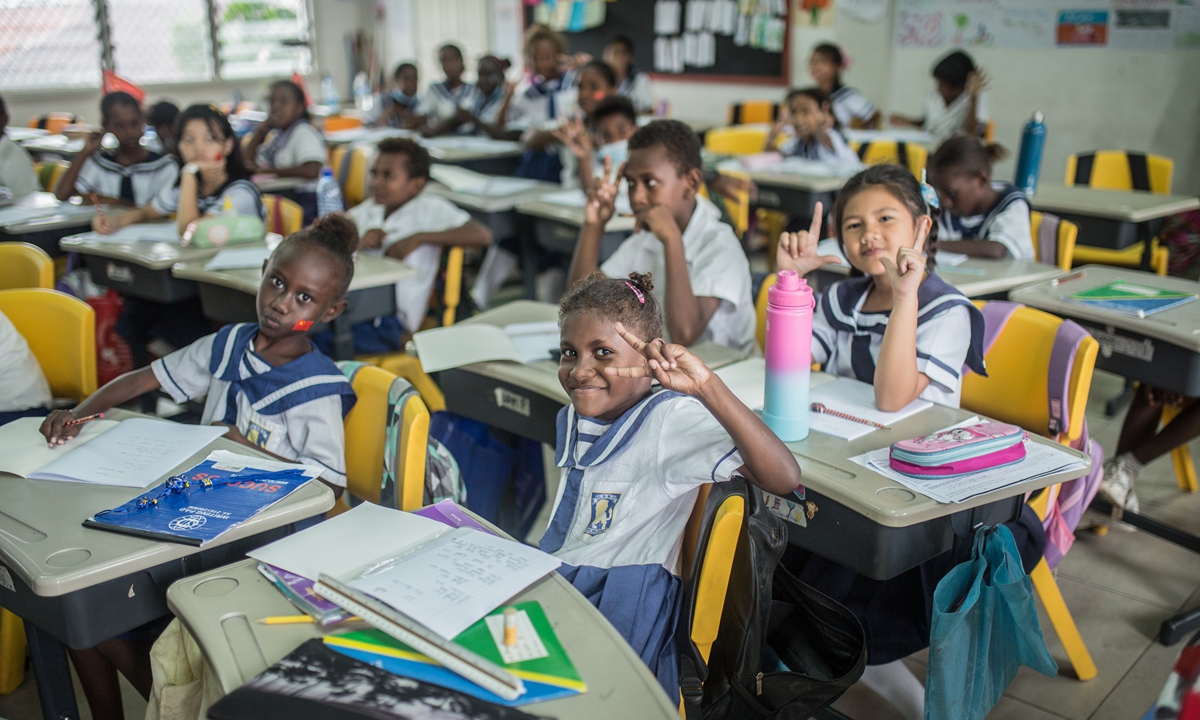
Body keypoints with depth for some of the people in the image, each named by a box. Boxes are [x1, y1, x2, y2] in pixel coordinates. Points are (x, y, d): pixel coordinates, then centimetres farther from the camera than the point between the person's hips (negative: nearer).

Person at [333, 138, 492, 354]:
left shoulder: (429, 209, 3)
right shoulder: (365, 210, 19)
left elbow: (483, 235, -10)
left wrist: (419, 238, -14)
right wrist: (357, 244, -6)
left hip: (390, 322, -5)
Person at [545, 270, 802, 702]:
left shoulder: (671, 420, -17)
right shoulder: (572, 420, 9)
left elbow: (783, 479, -32)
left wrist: (706, 387, -42)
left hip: (625, 599, -8)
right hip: (558, 582, 8)